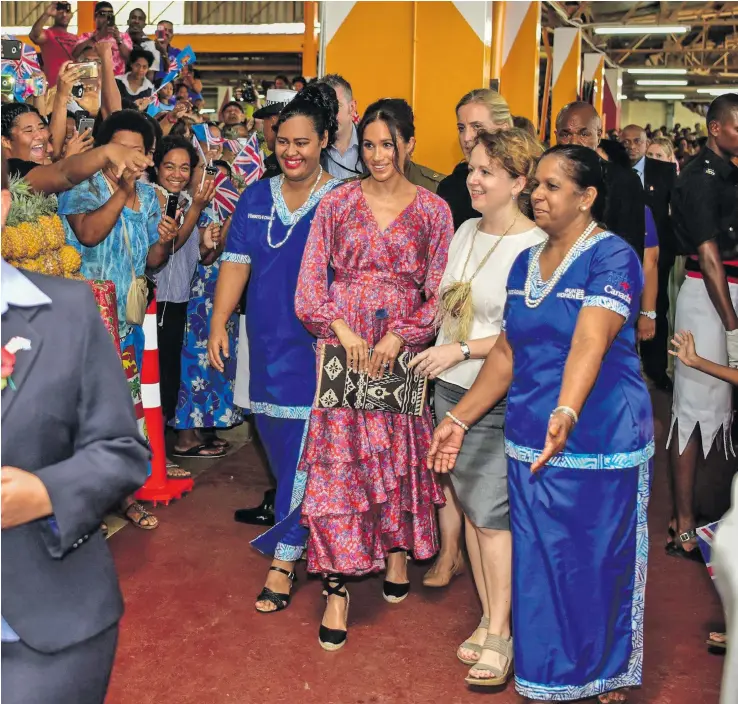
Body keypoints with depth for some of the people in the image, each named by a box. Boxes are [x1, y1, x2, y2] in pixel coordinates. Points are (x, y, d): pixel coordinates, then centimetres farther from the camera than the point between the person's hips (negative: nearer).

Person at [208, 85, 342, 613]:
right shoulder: (257, 197, 8)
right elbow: (237, 262, 6)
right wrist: (219, 323, -2)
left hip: (316, 344, -5)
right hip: (267, 343, 5)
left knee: (303, 451, -2)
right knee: (278, 445, 14)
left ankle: (284, 559, 7)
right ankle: (302, 527, 35)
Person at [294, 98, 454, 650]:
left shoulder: (433, 210, 4)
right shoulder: (337, 204, 5)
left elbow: (439, 294, 1)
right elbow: (309, 285, 2)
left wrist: (398, 337, -11)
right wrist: (343, 330, -12)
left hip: (402, 352, 0)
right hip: (342, 349, 0)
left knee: (402, 454, 9)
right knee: (336, 462, -4)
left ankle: (398, 550, 34)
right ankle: (337, 588, 2)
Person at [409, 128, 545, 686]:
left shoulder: (535, 247, -15)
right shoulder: (466, 231, 8)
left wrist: (463, 349, -18)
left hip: (501, 399, -7)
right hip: (451, 389, 7)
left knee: (491, 515, -3)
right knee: (471, 506, 13)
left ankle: (500, 632, 11)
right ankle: (487, 616, 26)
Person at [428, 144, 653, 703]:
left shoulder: (613, 257, -11)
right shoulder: (526, 263, 10)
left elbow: (589, 344, -27)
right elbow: (507, 353, 13)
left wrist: (566, 413, -42)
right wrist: (460, 419, 7)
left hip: (601, 444, -6)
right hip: (530, 443, 6)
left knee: (598, 564, 7)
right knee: (538, 564, 13)